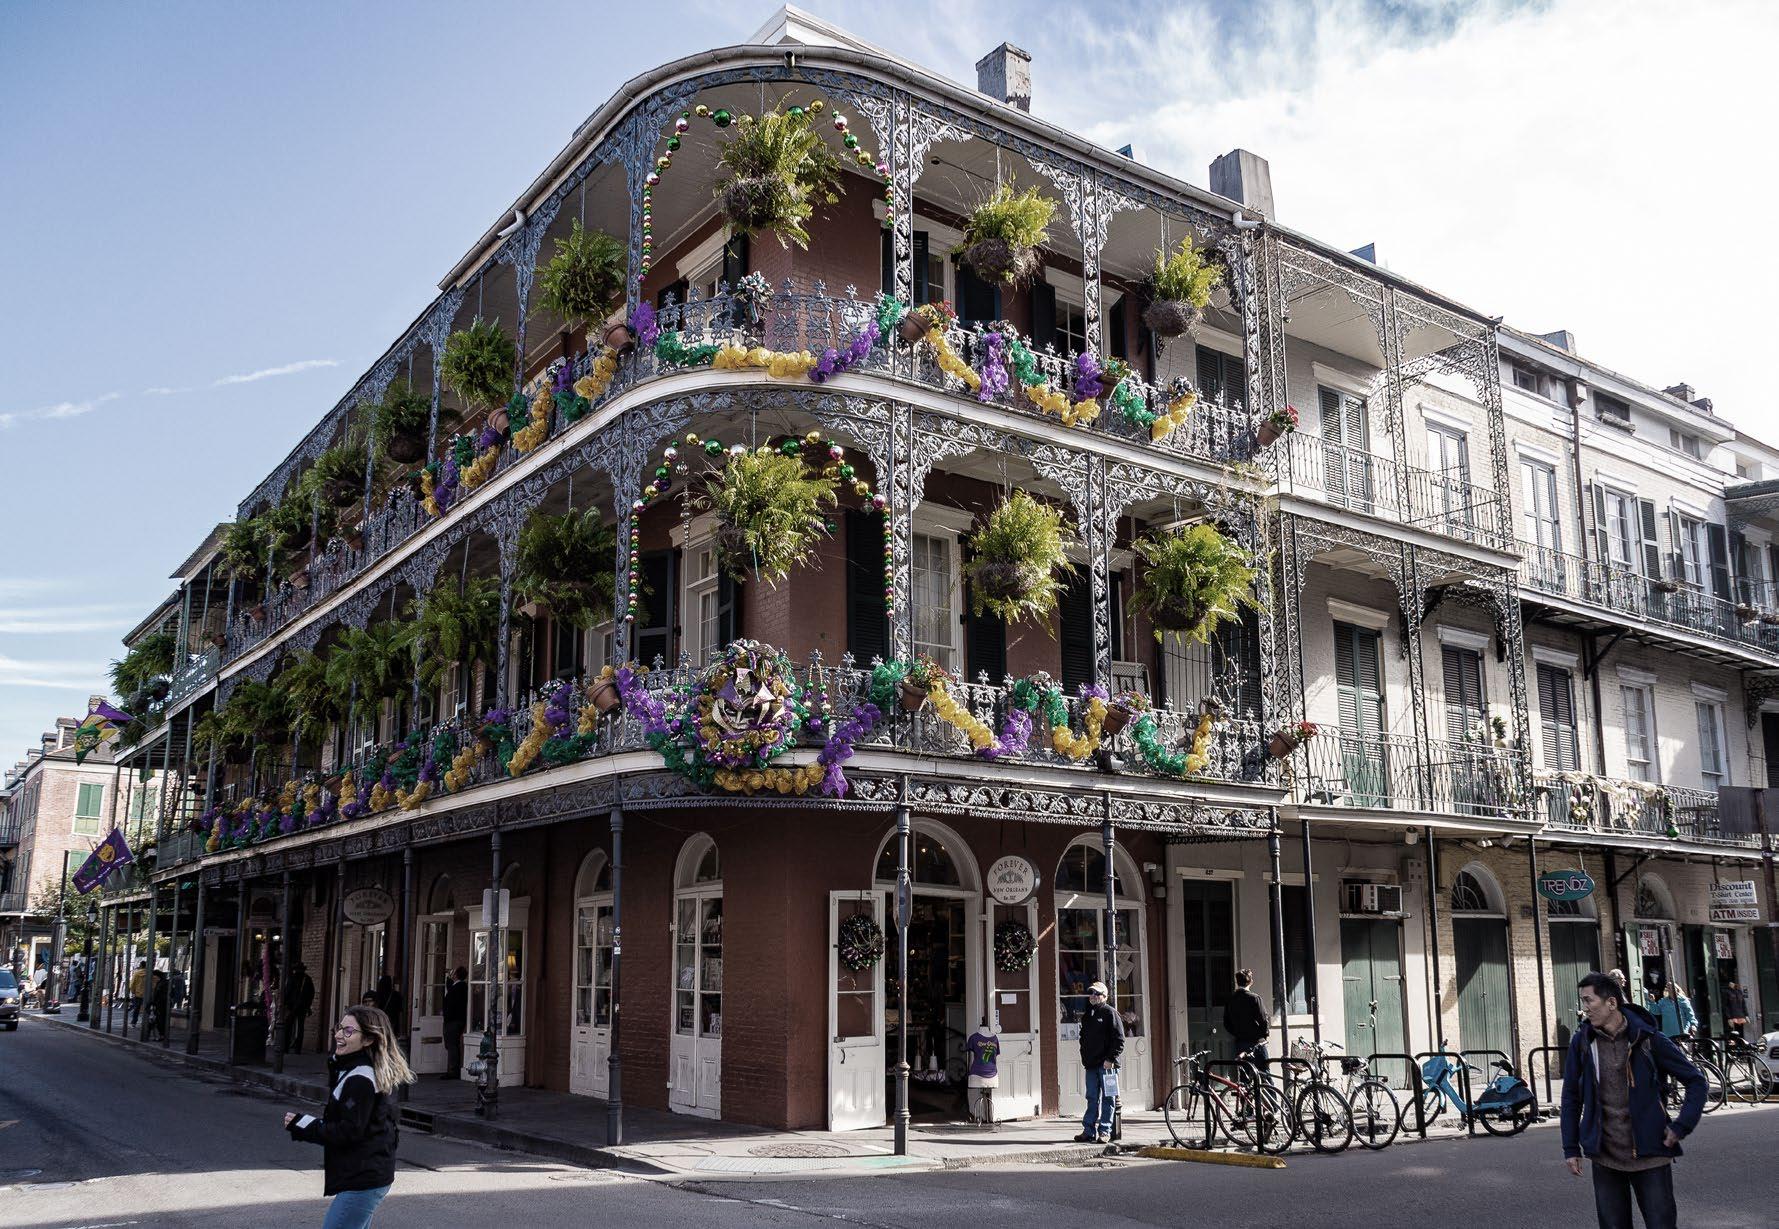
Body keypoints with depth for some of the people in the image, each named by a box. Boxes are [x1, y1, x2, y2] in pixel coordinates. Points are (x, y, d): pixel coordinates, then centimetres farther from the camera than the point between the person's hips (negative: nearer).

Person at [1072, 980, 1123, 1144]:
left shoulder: (1109, 1013, -5)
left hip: (1106, 1065, -6)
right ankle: (1089, 1131, 10)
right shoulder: (1086, 1016, 17)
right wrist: (1084, 1058, 13)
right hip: (1091, 1065, 6)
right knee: (1092, 1098, 8)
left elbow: (1119, 1039, -9)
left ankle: (1105, 1131, 3)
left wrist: (1110, 1059, -14)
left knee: (1107, 1099, -1)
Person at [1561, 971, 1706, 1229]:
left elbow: (1695, 1081, 1)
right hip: (1605, 1157, 2)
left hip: (1650, 1155, -2)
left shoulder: (1648, 1039, -7)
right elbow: (1571, 1097, 6)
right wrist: (1571, 1148, 5)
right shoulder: (1582, 1042, -1)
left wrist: (1681, 1127, -8)